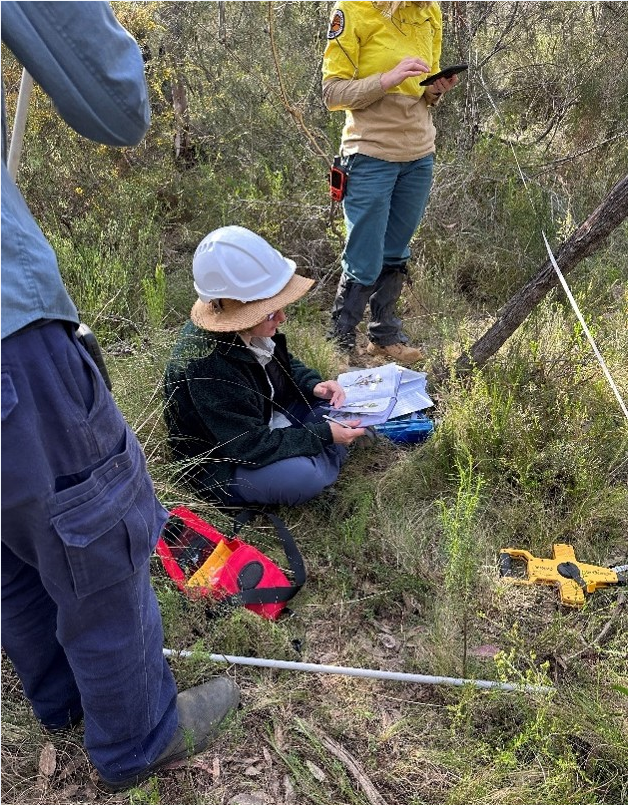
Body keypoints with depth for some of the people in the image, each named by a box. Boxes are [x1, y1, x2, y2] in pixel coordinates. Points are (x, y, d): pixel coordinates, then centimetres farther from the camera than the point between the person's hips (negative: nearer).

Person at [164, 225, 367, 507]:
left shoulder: (249, 331, -11)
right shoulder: (204, 367, -35)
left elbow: (284, 364, 11)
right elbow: (251, 446, -31)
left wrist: (313, 384, -10)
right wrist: (323, 435, -26)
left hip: (265, 426, 8)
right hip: (223, 466, -8)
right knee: (303, 476, -32)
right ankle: (319, 464, -1)